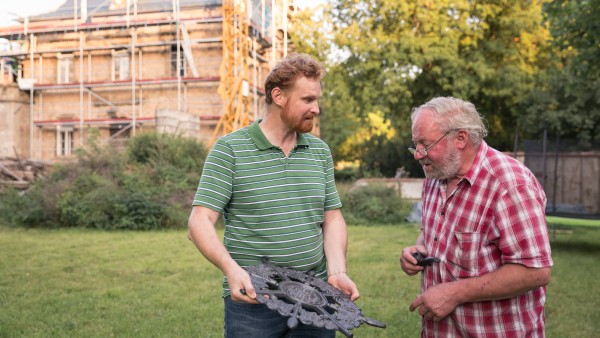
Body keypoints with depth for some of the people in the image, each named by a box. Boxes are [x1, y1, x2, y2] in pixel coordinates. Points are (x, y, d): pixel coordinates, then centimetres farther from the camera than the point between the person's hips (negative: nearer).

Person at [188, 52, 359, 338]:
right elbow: (200, 223, -12)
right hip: (252, 300, -4)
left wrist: (337, 271, -6)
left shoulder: (320, 151, 7)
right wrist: (232, 269, -27)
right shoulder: (230, 149, -7)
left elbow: (332, 218, 9)